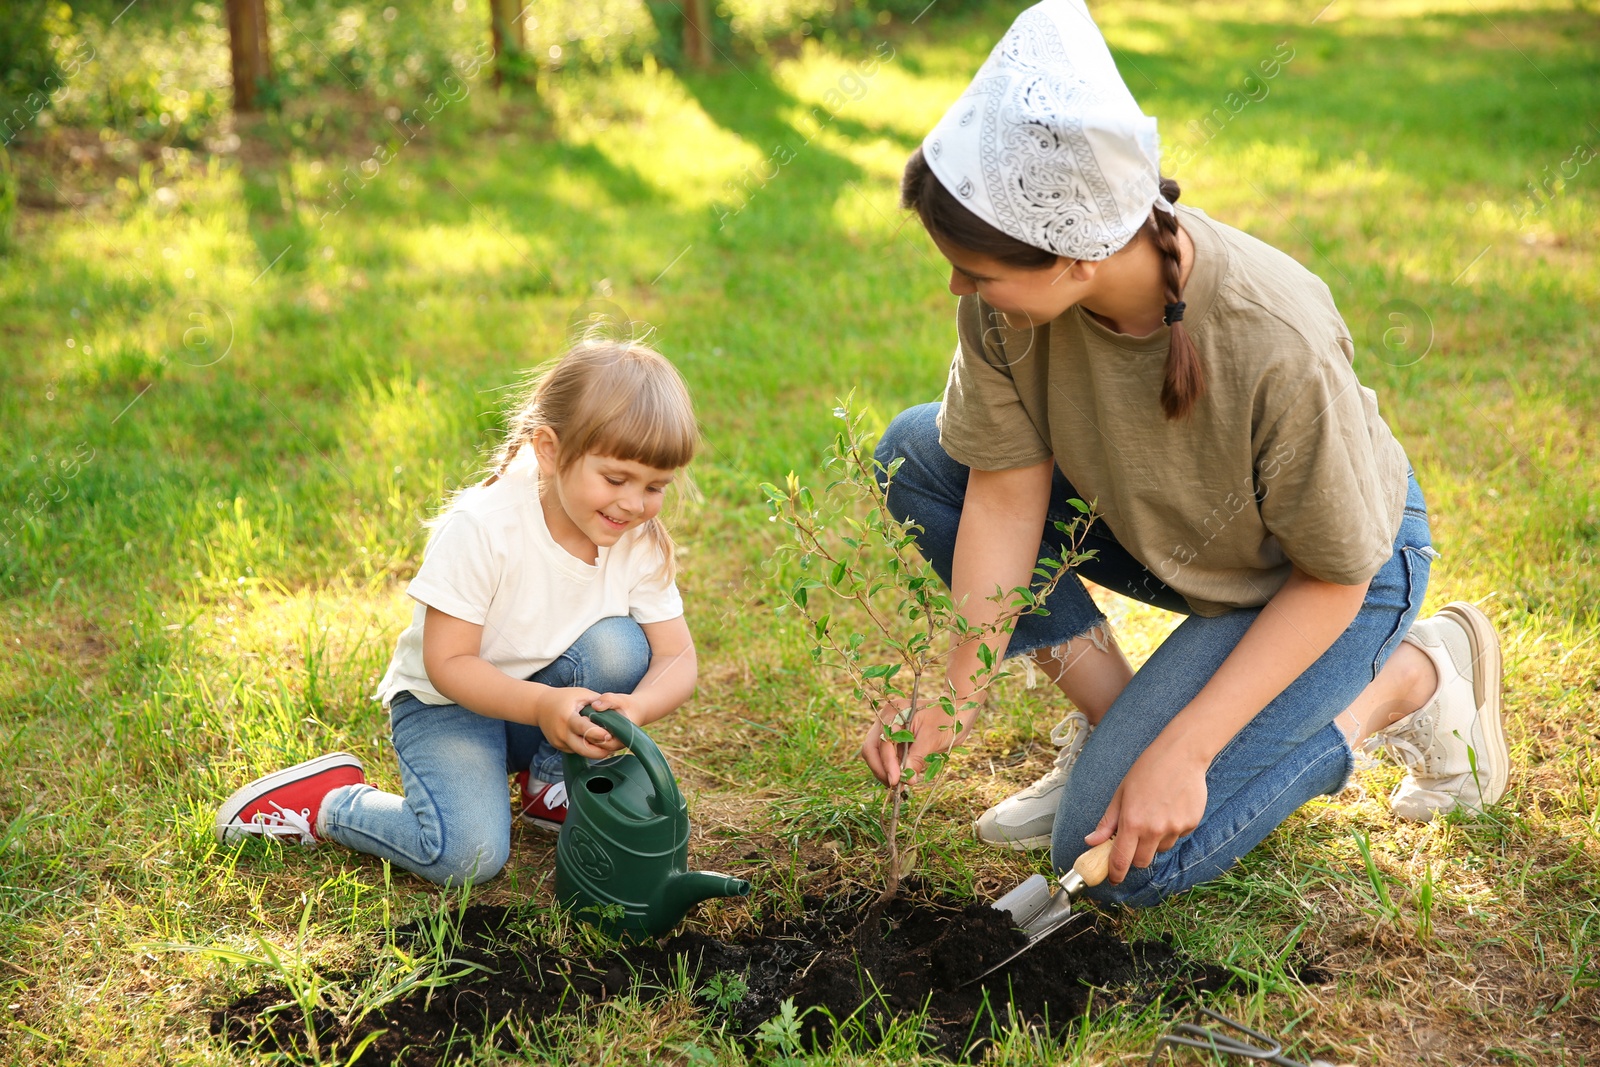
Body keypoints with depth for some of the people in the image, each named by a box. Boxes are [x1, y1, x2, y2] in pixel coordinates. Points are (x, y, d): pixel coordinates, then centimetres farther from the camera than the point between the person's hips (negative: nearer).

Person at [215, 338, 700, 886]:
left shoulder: (642, 542, -12)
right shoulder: (480, 528, -27)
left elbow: (676, 658, -13)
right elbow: (448, 663, -25)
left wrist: (635, 707, -37)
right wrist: (542, 705, -41)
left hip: (554, 698, 5)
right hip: (446, 701, -5)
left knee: (619, 643, -25)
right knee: (468, 856, -27)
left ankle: (550, 785, 0)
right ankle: (328, 802, 1)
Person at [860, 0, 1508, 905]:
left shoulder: (1279, 347, -39)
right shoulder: (1009, 296, -26)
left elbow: (1333, 579, -26)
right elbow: (1007, 491, -16)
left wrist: (1181, 751, -26)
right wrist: (955, 696, -18)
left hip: (1336, 568, -5)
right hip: (1159, 526, 6)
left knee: (1124, 856, -15)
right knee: (916, 455, -11)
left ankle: (1416, 678, 4)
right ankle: (1113, 709, 0)